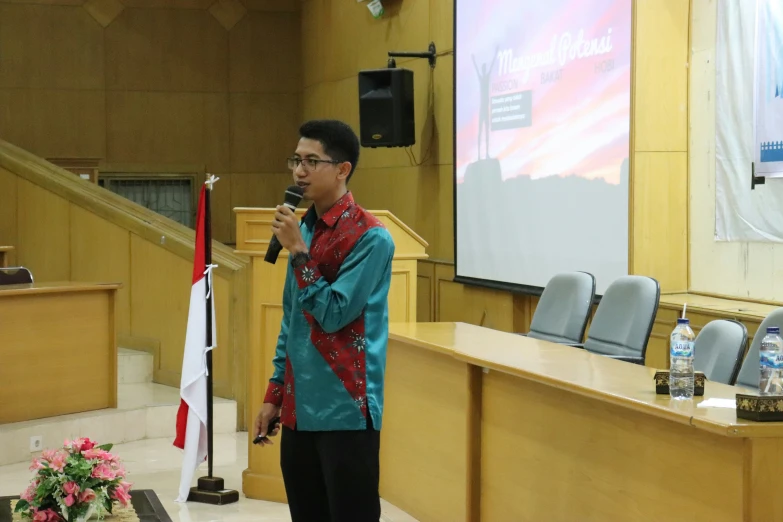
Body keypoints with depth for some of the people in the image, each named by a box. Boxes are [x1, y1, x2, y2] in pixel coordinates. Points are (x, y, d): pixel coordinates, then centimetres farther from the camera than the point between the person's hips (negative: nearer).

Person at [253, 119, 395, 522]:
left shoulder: (369, 237, -12)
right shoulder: (303, 228, 11)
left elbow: (333, 315, -15)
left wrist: (298, 251, -16)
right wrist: (275, 394, 15)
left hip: (345, 412, -7)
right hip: (299, 409, 7)